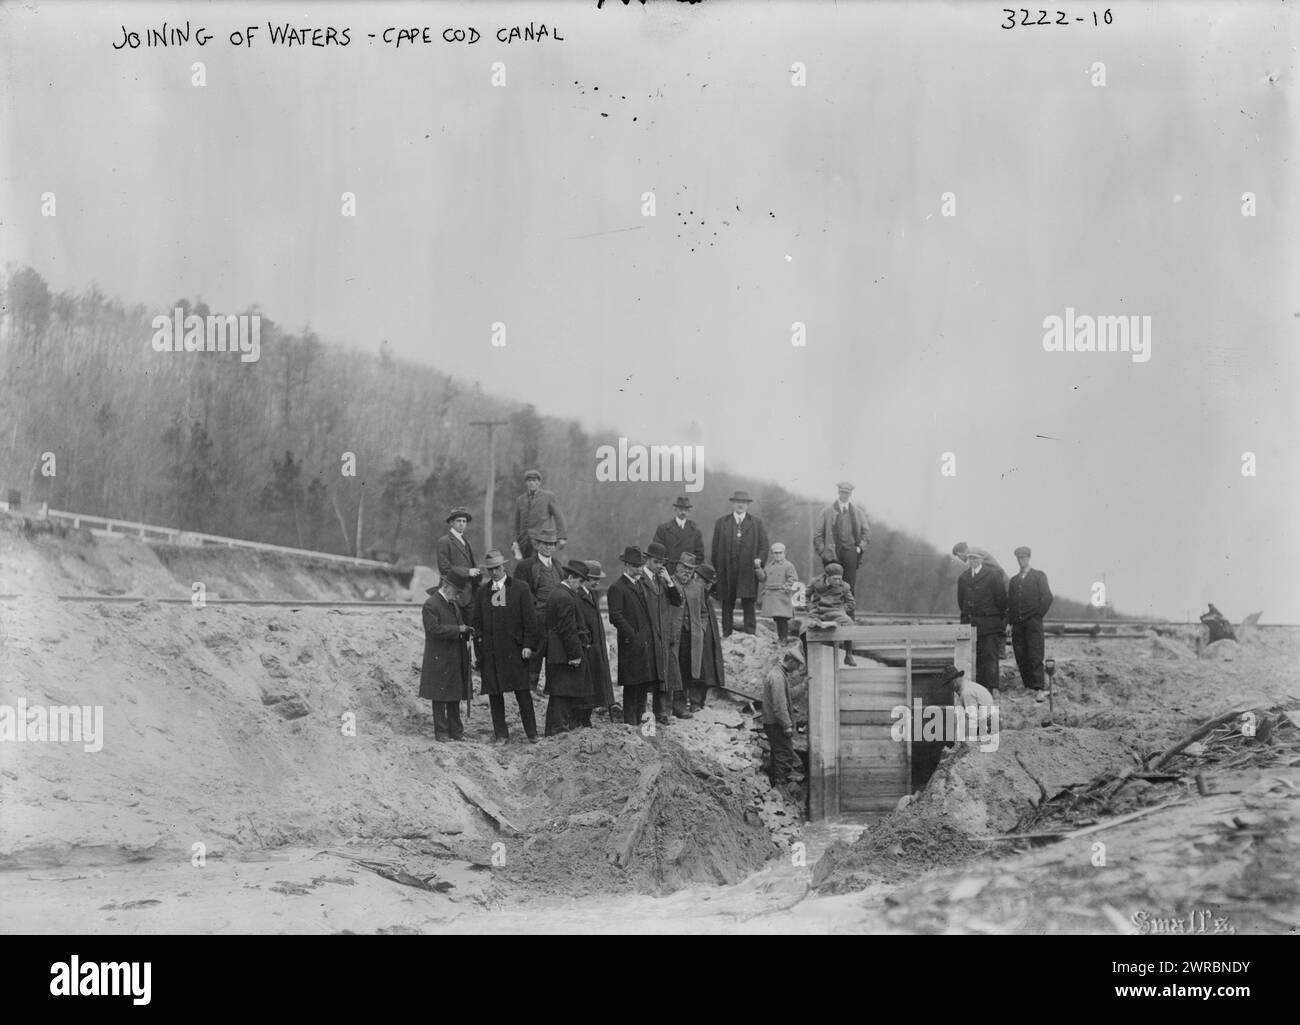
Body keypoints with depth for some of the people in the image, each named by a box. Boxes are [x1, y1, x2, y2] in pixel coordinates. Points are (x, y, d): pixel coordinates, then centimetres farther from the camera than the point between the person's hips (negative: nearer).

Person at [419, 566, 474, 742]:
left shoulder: (454, 603, 14)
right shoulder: (431, 605, -12)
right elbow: (434, 629, -22)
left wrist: (466, 639, 10)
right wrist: (459, 630, -18)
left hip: (456, 659, 8)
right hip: (439, 659, -8)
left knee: (455, 696, 11)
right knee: (440, 697, 2)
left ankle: (455, 730, 18)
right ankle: (441, 731, 9)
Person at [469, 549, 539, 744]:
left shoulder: (520, 588, 3)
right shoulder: (481, 592, 12)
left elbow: (529, 619, 0)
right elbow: (475, 620, 17)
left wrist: (528, 645, -6)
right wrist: (479, 638, 1)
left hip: (514, 649, -3)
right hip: (490, 651, 3)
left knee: (522, 691, -3)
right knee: (494, 693, 4)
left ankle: (531, 733, 4)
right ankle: (500, 734, 11)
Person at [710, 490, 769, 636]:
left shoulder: (757, 523, 13)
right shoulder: (721, 523, 12)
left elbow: (764, 545, 8)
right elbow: (716, 547, 9)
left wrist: (759, 559, -10)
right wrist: (717, 568, 1)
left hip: (748, 569, -1)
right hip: (727, 570, 1)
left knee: (748, 604, -5)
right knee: (727, 604, 4)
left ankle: (750, 634, -5)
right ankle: (727, 634, 8)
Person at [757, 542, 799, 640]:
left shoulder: (788, 566, 0)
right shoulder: (769, 565, 15)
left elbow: (793, 579, -6)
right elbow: (763, 577, 11)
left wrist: (786, 586, -20)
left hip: (782, 595, -5)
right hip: (770, 595, 5)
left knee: (782, 618, -10)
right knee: (776, 618, 10)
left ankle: (783, 638, -6)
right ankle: (779, 637, 19)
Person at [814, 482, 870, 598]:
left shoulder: (858, 511, 12)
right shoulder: (828, 511, 6)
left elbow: (866, 532, 16)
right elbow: (818, 534, 7)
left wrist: (860, 547, 3)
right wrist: (822, 551, -2)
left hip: (851, 551, 1)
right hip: (833, 553, -1)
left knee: (850, 585, -3)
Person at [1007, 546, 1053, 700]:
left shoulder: (1039, 576, 7)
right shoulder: (1013, 580, 20)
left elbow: (1047, 597, -1)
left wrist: (1038, 615, -6)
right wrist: (1011, 621, 6)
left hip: (1033, 621, -4)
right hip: (1017, 623, 5)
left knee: (1035, 656, -11)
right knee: (1021, 657, 0)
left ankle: (1039, 689, -14)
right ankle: (1029, 687, 6)